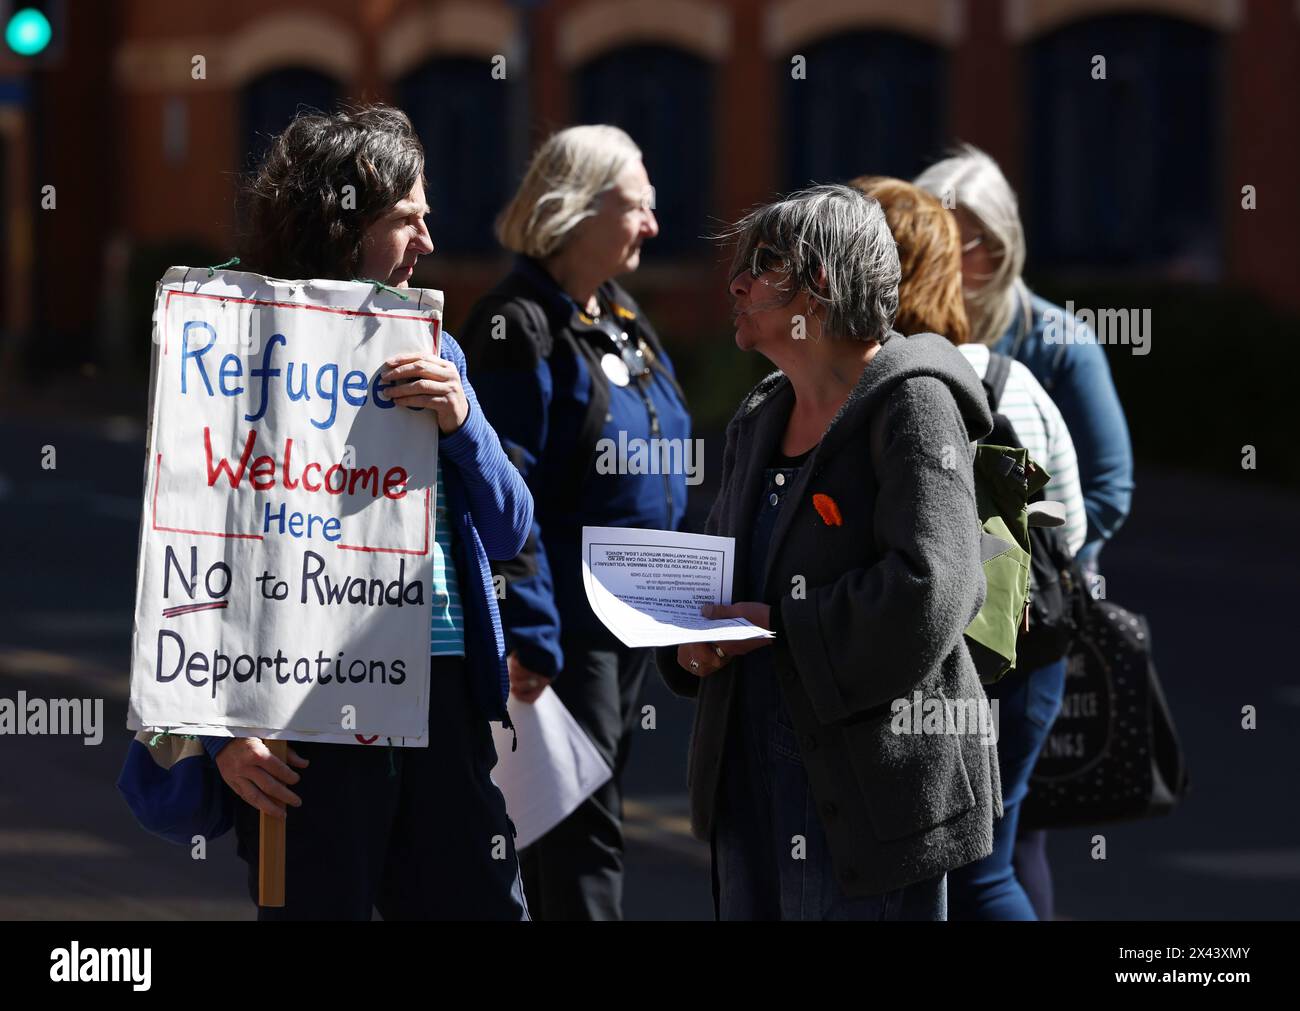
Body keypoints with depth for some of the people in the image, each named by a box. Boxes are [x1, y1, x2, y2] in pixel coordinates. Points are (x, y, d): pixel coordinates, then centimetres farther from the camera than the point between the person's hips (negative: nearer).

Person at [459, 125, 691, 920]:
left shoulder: (623, 318, 14)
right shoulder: (520, 325, -14)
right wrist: (530, 639, -23)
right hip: (567, 622, -9)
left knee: (592, 824, 13)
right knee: (580, 834, -7)